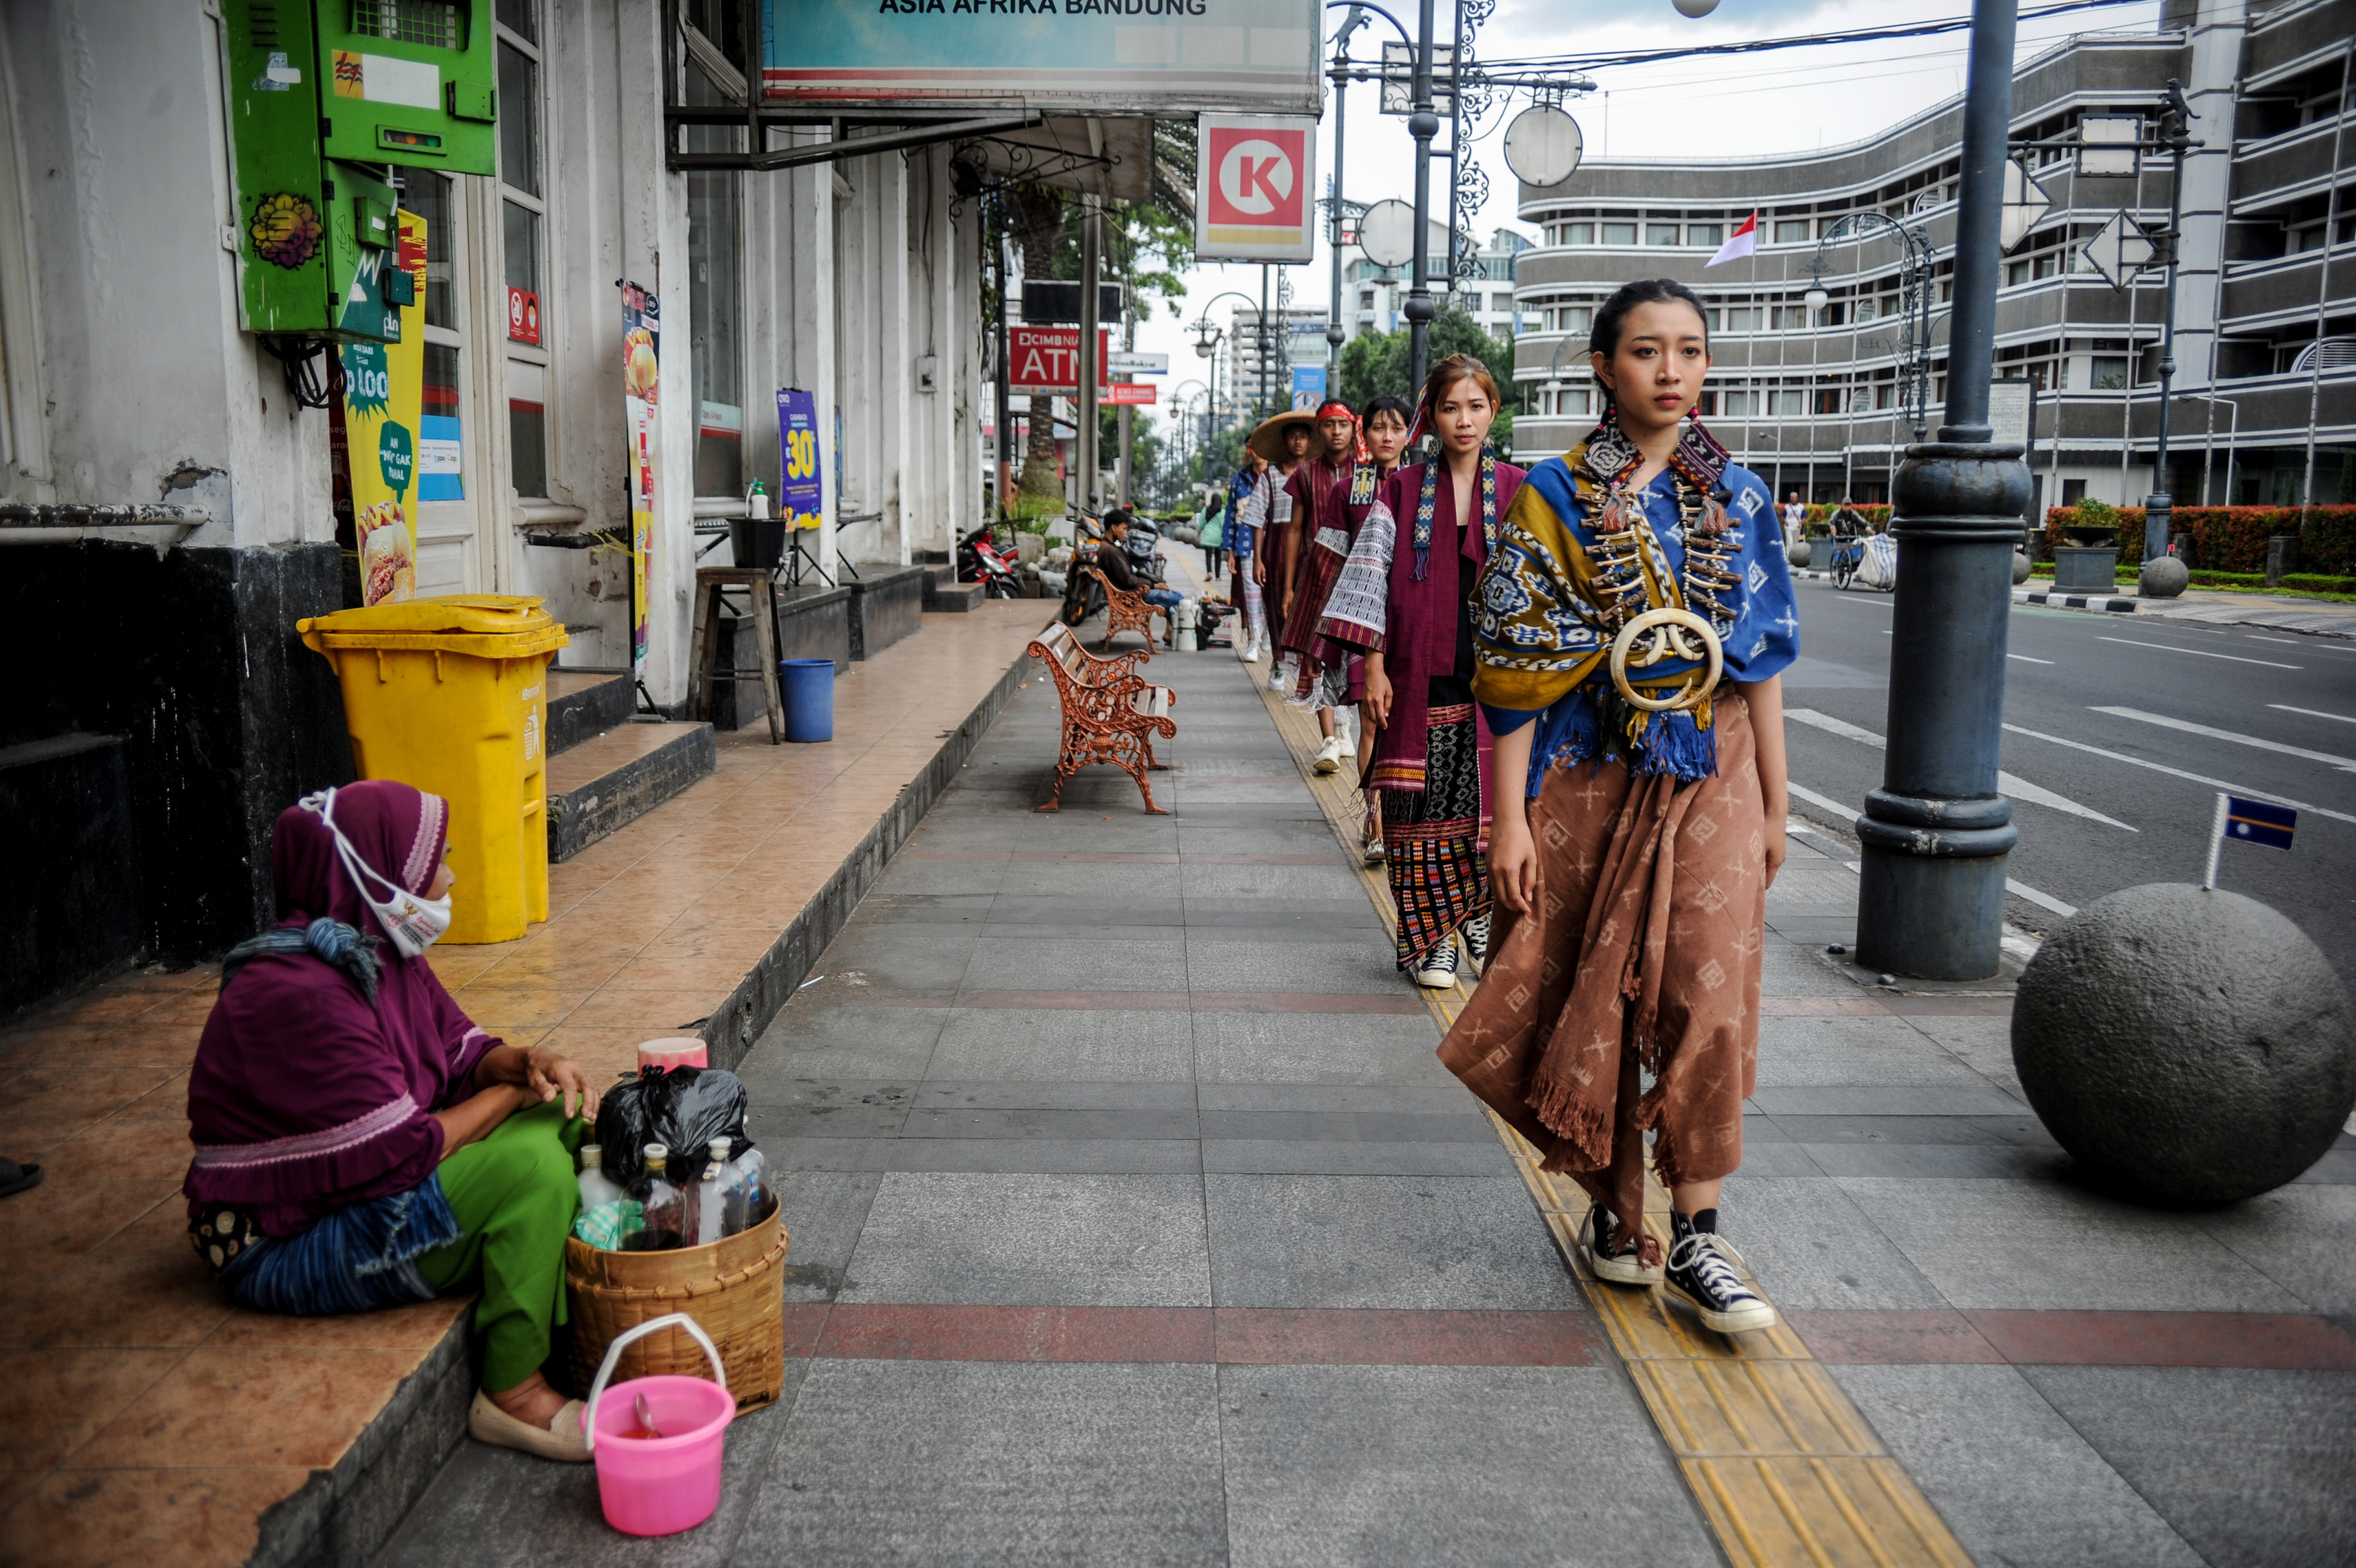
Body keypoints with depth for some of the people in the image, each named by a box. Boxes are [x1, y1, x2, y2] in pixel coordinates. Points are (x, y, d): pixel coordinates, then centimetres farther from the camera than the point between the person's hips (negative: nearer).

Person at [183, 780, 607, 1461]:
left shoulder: (384, 951, 3)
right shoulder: (296, 992, -27)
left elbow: (463, 1052, 10)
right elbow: (402, 1151, -27)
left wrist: (528, 1063, -13)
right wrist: (511, 1094, -13)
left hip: (365, 1191, 10)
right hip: (289, 1248, -10)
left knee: (559, 1108, 3)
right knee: (531, 1166, -26)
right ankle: (513, 1394, -13)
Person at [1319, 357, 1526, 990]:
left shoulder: (1517, 492, 7)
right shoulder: (1402, 492, 6)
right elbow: (1372, 576, 4)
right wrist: (1374, 666, -3)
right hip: (1421, 677, 0)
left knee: (1493, 806, 0)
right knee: (1422, 809, 1)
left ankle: (1482, 921, 22)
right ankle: (1432, 940, 13)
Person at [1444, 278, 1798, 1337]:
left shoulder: (1737, 497, 6)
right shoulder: (1555, 496, -3)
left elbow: (1762, 654, 9)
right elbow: (1518, 663, -6)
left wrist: (1775, 802, 7)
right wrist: (1511, 815, -10)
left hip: (1711, 777, 2)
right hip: (1588, 779, -2)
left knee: (1707, 1001, -4)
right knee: (1593, 1001, 6)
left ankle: (1695, 1244, 6)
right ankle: (1612, 1208, 24)